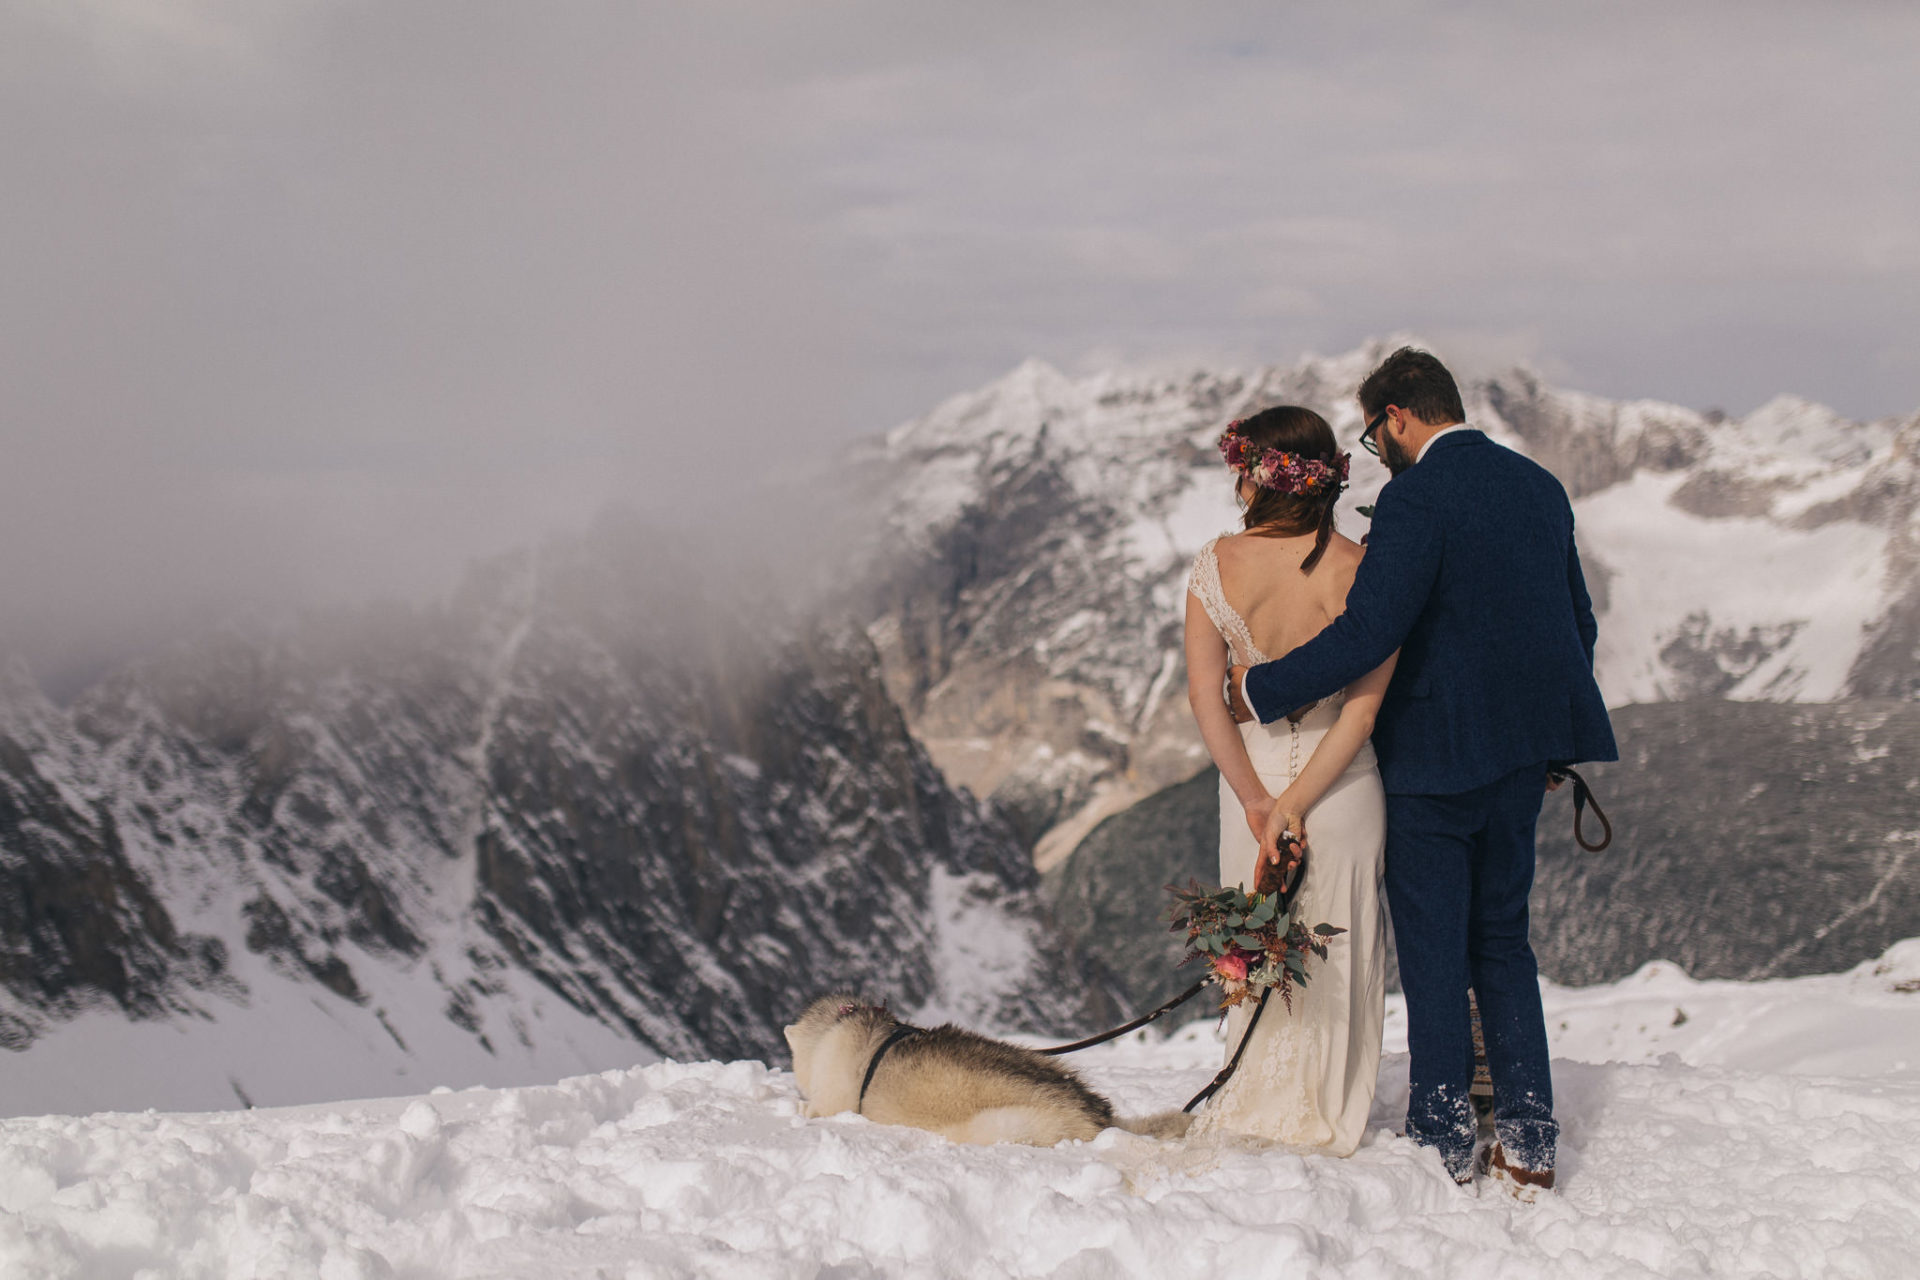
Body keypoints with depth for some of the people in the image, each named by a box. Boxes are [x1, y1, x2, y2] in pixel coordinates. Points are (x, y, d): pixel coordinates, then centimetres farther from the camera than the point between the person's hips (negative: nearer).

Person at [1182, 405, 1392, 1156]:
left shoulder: (1217, 566, -9)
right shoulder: (1362, 571, -11)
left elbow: (1204, 695, -11)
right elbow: (1365, 706, -15)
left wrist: (1258, 801, -9)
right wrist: (1299, 804, -14)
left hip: (1252, 777, 1)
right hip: (1345, 785, -1)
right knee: (1337, 953, 13)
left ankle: (1255, 1114, 22)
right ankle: (1328, 1126, 19)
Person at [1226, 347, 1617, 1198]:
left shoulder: (1416, 498, -17)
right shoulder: (1540, 487, 9)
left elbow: (1368, 633, -24)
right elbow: (1578, 622, 16)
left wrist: (1262, 690, -12)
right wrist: (1555, 742, 28)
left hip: (1434, 754, -7)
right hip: (1520, 754, 7)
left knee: (1434, 952, 4)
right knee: (1503, 938, 16)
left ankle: (1444, 1144, 9)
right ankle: (1528, 1143, 12)